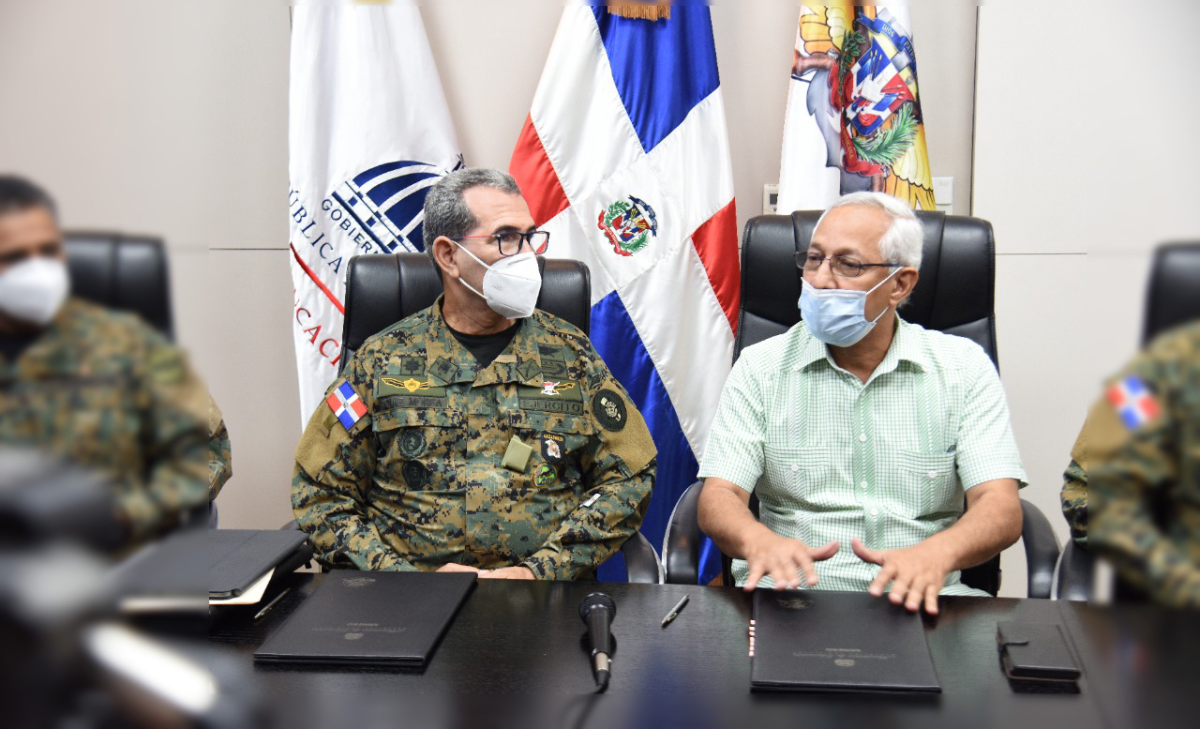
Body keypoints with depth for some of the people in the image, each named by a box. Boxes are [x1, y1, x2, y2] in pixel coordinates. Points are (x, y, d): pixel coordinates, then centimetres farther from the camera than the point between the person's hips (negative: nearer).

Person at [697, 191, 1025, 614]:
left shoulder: (963, 367, 8)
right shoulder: (763, 367, 9)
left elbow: (1001, 508, -3)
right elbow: (718, 499, 0)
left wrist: (936, 553, -27)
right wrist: (761, 542, -26)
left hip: (920, 598, 1)